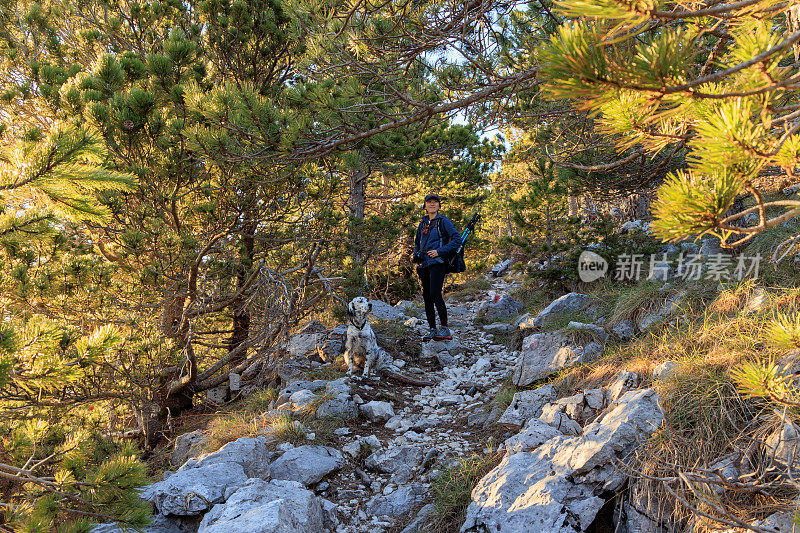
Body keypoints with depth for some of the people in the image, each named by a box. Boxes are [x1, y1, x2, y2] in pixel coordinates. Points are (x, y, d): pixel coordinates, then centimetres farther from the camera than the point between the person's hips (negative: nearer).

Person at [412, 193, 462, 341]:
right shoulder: (423, 223, 18)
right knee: (426, 296, 5)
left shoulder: (443, 221, 0)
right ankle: (432, 330, 11)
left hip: (437, 263, -6)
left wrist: (439, 251, -14)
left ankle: (445, 329, -14)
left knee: (435, 294, -19)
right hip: (423, 265, 7)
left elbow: (457, 239, -8)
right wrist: (416, 255, 10)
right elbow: (417, 242, 30)